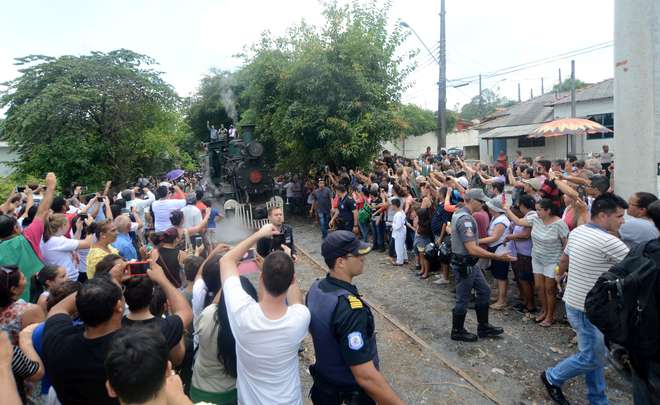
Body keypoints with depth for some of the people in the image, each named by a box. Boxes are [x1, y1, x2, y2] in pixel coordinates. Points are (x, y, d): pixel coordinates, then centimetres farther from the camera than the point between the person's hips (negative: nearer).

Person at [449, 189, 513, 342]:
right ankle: (457, 332, 23)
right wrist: (497, 257, -28)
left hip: (469, 264, 10)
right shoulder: (465, 219, -26)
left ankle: (483, 327, 28)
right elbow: (472, 249, -30)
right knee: (463, 299, 5)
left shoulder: (459, 213, 6)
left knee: (484, 291, 17)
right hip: (464, 265, -10)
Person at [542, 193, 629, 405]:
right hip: (588, 309, -9)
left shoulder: (577, 232, 3)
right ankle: (552, 378, 24)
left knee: (596, 355, 19)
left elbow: (564, 259, 19)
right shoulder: (608, 241, -25)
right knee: (591, 358, 8)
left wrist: (560, 273, 38)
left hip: (573, 301, 9)